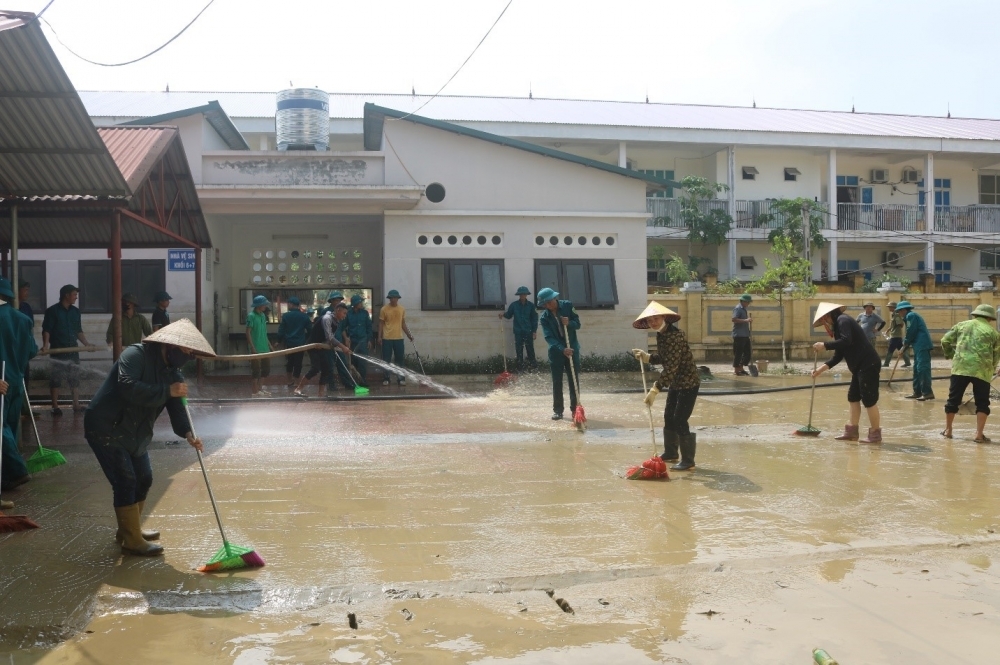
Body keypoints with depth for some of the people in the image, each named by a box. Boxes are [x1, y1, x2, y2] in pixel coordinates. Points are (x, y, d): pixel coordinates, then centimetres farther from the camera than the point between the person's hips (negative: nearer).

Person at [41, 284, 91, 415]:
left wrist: (86, 343, 9)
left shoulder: (75, 311, 12)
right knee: (56, 379, -1)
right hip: (57, 351, -5)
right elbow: (46, 330, -9)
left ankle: (76, 405, 9)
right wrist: (45, 345, -23)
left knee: (75, 379, 5)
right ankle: (55, 407, 3)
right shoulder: (52, 311, -4)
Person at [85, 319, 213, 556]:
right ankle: (132, 541, -1)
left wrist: (187, 433, -21)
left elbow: (176, 406, -3)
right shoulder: (135, 355, -21)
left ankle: (128, 530, 33)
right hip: (105, 427, -9)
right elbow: (128, 387, -36)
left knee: (143, 479, 15)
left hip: (133, 433, 9)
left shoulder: (173, 371, 4)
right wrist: (167, 391, -33)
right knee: (125, 482, -10)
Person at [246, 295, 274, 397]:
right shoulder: (251, 316, -11)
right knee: (256, 370, -2)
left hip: (264, 348, 8)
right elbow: (248, 332, -13)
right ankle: (254, 392, 6)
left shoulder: (263, 316, 13)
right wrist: (252, 347, -19)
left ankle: (260, 389, 23)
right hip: (256, 348, -8)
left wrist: (270, 346, 19)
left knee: (266, 369, 12)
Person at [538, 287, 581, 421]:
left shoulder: (568, 306, -8)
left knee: (574, 380, 3)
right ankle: (557, 410, 9)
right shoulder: (544, 318, -10)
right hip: (556, 351, 0)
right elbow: (549, 337, -19)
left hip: (572, 348, 0)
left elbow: (577, 324, -3)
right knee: (557, 382, 3)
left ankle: (575, 409, 10)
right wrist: (562, 349, -33)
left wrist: (569, 323, -26)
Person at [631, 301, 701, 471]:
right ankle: (670, 452, 33)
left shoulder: (675, 335, -26)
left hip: (688, 383, -10)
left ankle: (688, 461, 1)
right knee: (669, 417, 17)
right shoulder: (661, 335, 4)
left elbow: (671, 366, -31)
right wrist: (645, 357, -3)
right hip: (675, 383, 10)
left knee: (680, 420, -9)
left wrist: (655, 389, -32)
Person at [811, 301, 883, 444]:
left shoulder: (843, 320, -9)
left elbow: (846, 341, -27)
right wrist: (822, 368, 8)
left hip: (868, 365, -11)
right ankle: (852, 431, 18)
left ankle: (875, 434, 2)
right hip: (860, 366, 11)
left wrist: (825, 345, -19)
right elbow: (838, 356, 17)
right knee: (853, 397, 13)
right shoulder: (838, 325, 20)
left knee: (869, 399, -5)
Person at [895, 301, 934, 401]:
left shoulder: (910, 316, -7)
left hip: (922, 346, -11)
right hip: (919, 346, 11)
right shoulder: (912, 316, 23)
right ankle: (917, 392, 15)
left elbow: (910, 334, -12)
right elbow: (911, 334, 24)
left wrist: (903, 348, 0)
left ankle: (928, 392, -15)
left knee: (922, 369, -13)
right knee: (917, 369, 12)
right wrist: (903, 349, 19)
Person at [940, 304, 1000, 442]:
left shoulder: (962, 325, 13)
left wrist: (949, 355, 28)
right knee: (982, 403, 7)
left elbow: (945, 341, 11)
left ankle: (947, 430, 21)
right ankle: (979, 434, 1)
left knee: (953, 399, 12)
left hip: (960, 367, 2)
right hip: (982, 370, -2)